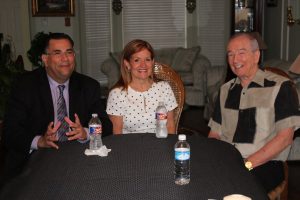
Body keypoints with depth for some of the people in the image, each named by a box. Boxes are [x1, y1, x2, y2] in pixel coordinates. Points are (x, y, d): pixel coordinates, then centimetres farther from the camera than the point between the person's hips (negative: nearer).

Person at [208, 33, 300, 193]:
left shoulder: (280, 87, -2)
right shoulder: (225, 90, 17)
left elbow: (284, 137, -9)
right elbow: (215, 134, 16)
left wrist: (247, 164, -17)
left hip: (263, 165, -5)